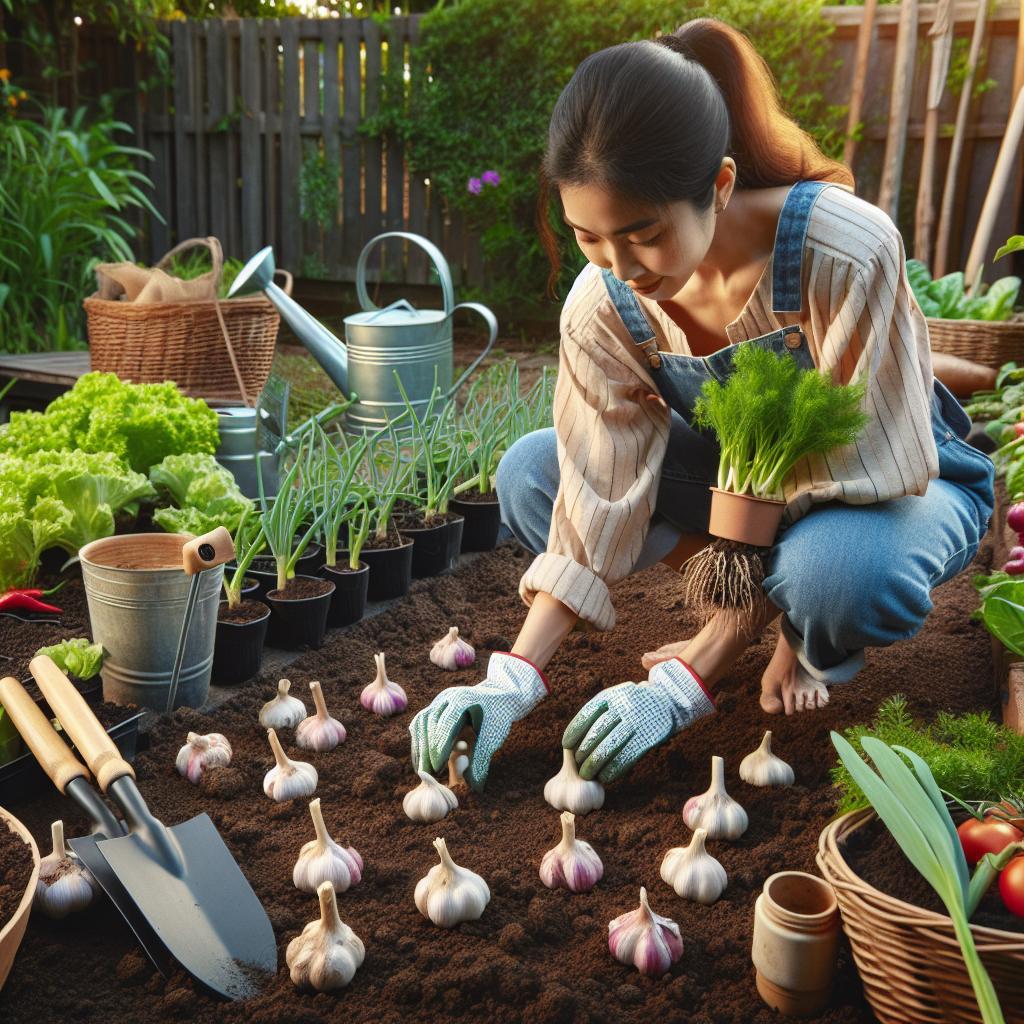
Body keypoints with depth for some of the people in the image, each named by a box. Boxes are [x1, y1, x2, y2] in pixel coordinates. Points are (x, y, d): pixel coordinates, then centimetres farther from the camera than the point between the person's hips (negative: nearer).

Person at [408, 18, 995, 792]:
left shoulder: (848, 252, -34)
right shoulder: (604, 307, -21)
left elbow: (838, 476, -30)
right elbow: (597, 507, -19)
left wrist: (686, 681, -33)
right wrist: (513, 680, -30)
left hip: (893, 484, -4)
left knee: (837, 570, -41)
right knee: (529, 474, -15)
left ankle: (814, 645, -2)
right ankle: (751, 604, -1)